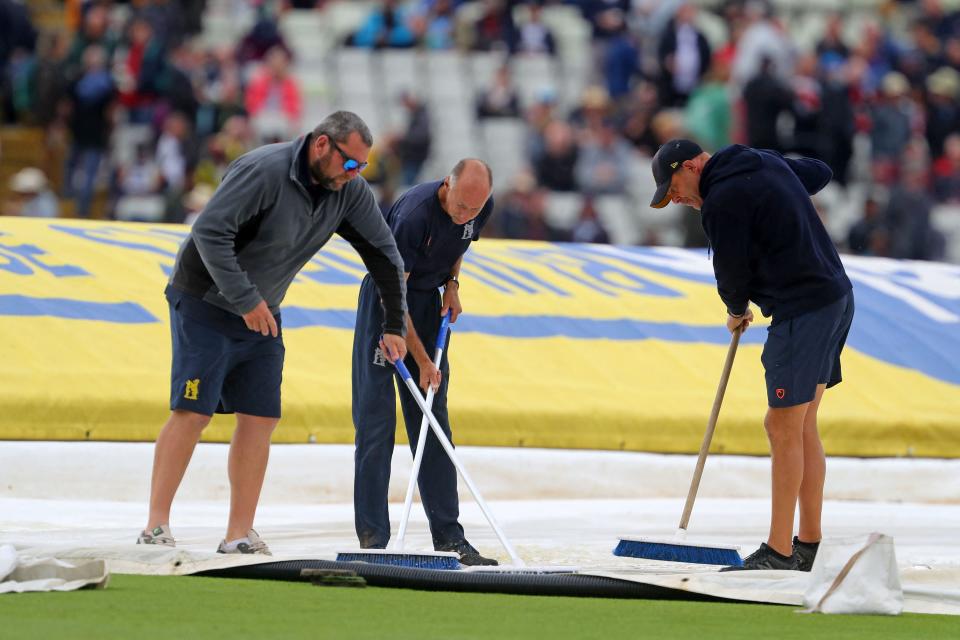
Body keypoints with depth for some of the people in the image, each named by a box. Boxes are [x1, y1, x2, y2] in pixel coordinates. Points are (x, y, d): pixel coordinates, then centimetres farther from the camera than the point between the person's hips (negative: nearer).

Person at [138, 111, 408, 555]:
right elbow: (209, 231, -29)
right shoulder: (263, 171, -25)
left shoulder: (348, 192, -2)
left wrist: (394, 326, 5)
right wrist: (246, 300, -27)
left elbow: (383, 252, 8)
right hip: (205, 303, -7)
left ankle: (240, 535, 2)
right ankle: (156, 526, -9)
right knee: (193, 412, -12)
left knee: (260, 418, -1)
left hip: (262, 315, 7)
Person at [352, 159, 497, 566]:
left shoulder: (482, 208, -10)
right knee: (376, 419, -9)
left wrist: (451, 282, 0)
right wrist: (422, 361, -23)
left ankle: (448, 536, 5)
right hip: (385, 300, -6)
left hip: (429, 300, 6)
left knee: (433, 422, 5)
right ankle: (373, 538, -8)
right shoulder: (414, 215, -30)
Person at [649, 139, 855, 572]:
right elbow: (819, 173, 31)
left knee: (783, 428, -8)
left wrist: (737, 311, 13)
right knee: (802, 428, 13)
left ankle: (779, 553, -7)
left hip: (802, 312, -10)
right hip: (837, 297, 10)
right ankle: (807, 547, 16)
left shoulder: (722, 201, -15)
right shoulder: (767, 162, 13)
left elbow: (731, 271, -7)